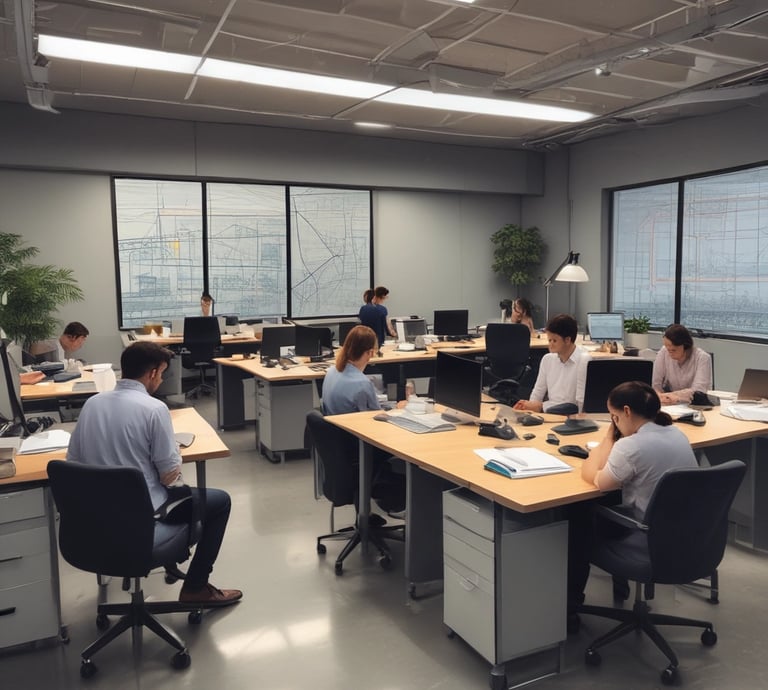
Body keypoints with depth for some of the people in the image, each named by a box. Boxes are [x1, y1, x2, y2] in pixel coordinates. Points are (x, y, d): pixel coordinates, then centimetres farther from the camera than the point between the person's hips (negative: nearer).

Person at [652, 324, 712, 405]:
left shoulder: (703, 358, -12)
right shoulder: (663, 353, -7)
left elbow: (698, 391, -20)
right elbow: (656, 385, -6)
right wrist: (662, 397, -27)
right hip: (670, 407, 1)